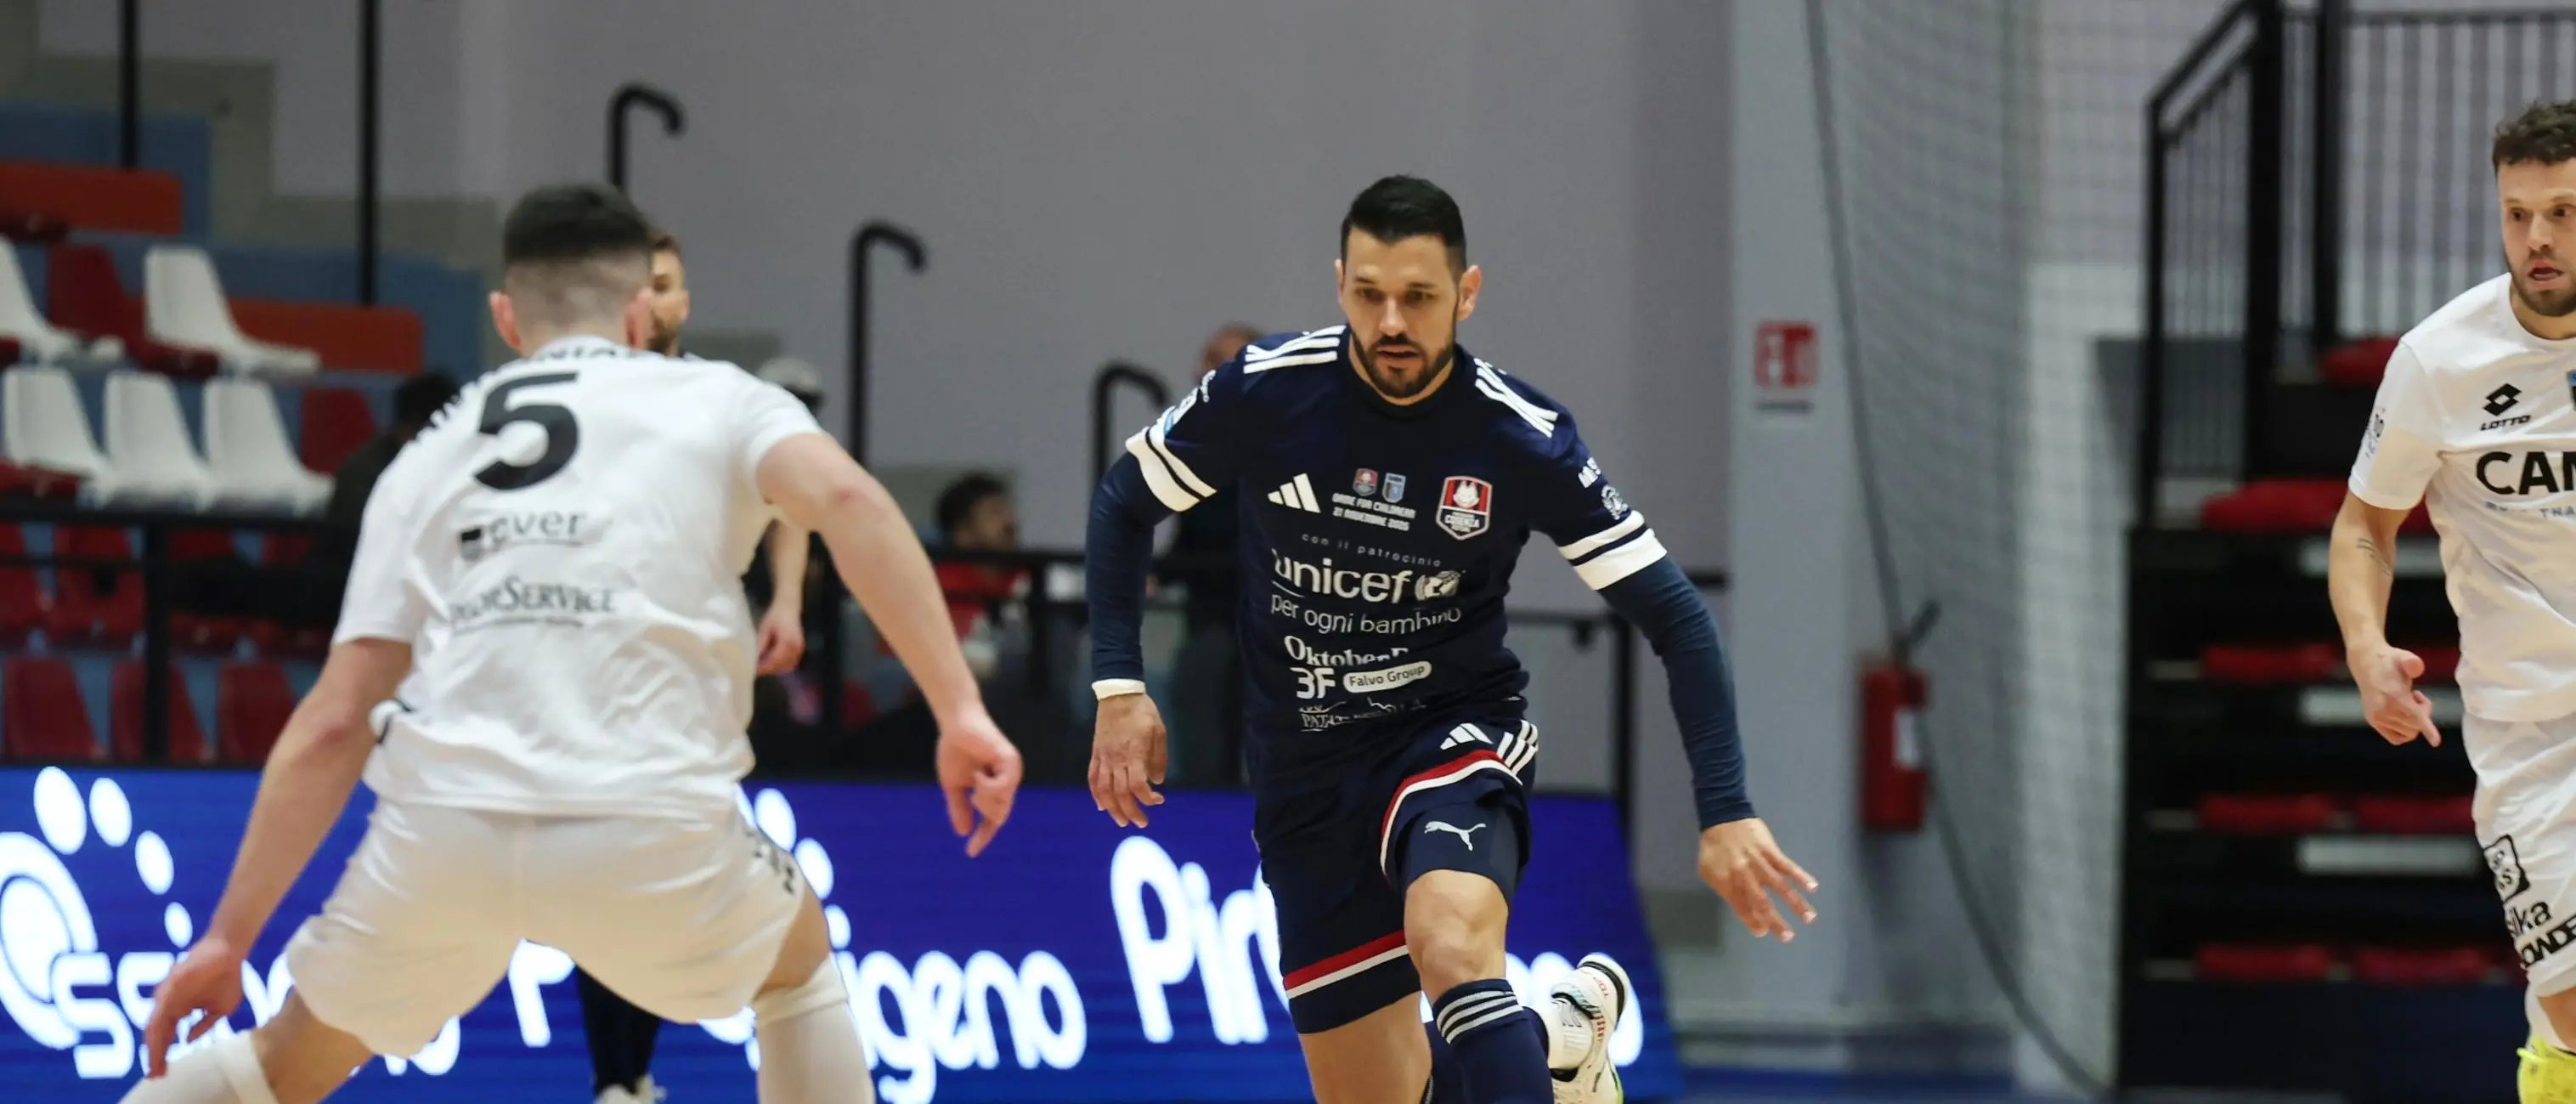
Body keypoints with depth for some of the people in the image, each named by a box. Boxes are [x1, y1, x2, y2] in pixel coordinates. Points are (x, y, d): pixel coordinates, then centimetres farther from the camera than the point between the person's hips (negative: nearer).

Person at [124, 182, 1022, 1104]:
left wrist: (230, 937, 19)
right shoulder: (716, 401, 15)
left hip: (443, 831, 2)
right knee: (797, 967, 31)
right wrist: (959, 708, -10)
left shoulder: (430, 459, 22)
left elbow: (333, 722, 17)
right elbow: (846, 500, -6)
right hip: (654, 840, -2)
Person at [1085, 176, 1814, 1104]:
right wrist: (1120, 687, -3)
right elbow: (1124, 504, 7)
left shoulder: (1522, 440, -14)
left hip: (1452, 735, -3)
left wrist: (1725, 813, -18)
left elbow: (1673, 615, -10)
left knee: (1450, 948, -37)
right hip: (1305, 769, 3)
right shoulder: (1264, 393, -11)